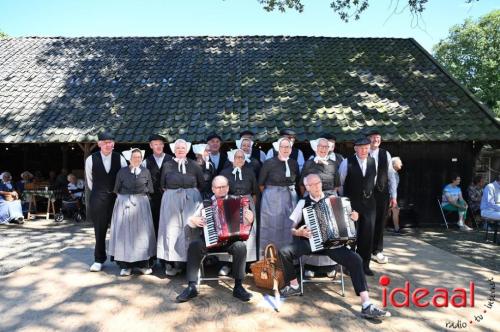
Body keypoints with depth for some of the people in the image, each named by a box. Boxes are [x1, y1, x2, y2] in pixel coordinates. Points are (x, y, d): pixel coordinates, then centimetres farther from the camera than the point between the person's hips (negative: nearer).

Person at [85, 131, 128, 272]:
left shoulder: (120, 159, -1)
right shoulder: (91, 159, -2)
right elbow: (89, 180, 11)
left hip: (116, 198, 0)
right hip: (98, 199, 0)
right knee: (99, 230, 6)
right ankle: (99, 260, 19)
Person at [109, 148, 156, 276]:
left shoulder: (145, 171, 6)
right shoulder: (122, 171, 4)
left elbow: (150, 190, 6)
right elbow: (117, 189, 6)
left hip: (141, 204, 1)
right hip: (124, 203, 0)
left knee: (142, 232, 1)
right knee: (125, 232, -1)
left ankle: (143, 263, 9)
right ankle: (125, 265, 5)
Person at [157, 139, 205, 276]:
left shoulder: (194, 165, 6)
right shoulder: (167, 165, 8)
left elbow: (202, 185, 7)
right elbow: (163, 185, 12)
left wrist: (191, 192, 2)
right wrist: (171, 192, 2)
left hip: (191, 200, 0)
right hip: (171, 201, 1)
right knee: (172, 231, 0)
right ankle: (172, 263, 6)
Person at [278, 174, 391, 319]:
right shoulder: (303, 203, 7)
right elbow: (293, 228, 9)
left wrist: (353, 218, -3)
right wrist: (298, 232, -14)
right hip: (310, 242, 0)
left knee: (355, 259, -24)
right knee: (284, 252, -26)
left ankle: (367, 306, -18)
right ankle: (294, 286, 1)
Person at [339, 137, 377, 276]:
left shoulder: (373, 162, 3)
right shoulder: (347, 162, -8)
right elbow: (339, 181, 2)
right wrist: (344, 198, 9)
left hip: (369, 202, 4)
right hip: (351, 203, -4)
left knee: (367, 234, 7)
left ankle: (365, 264, 21)